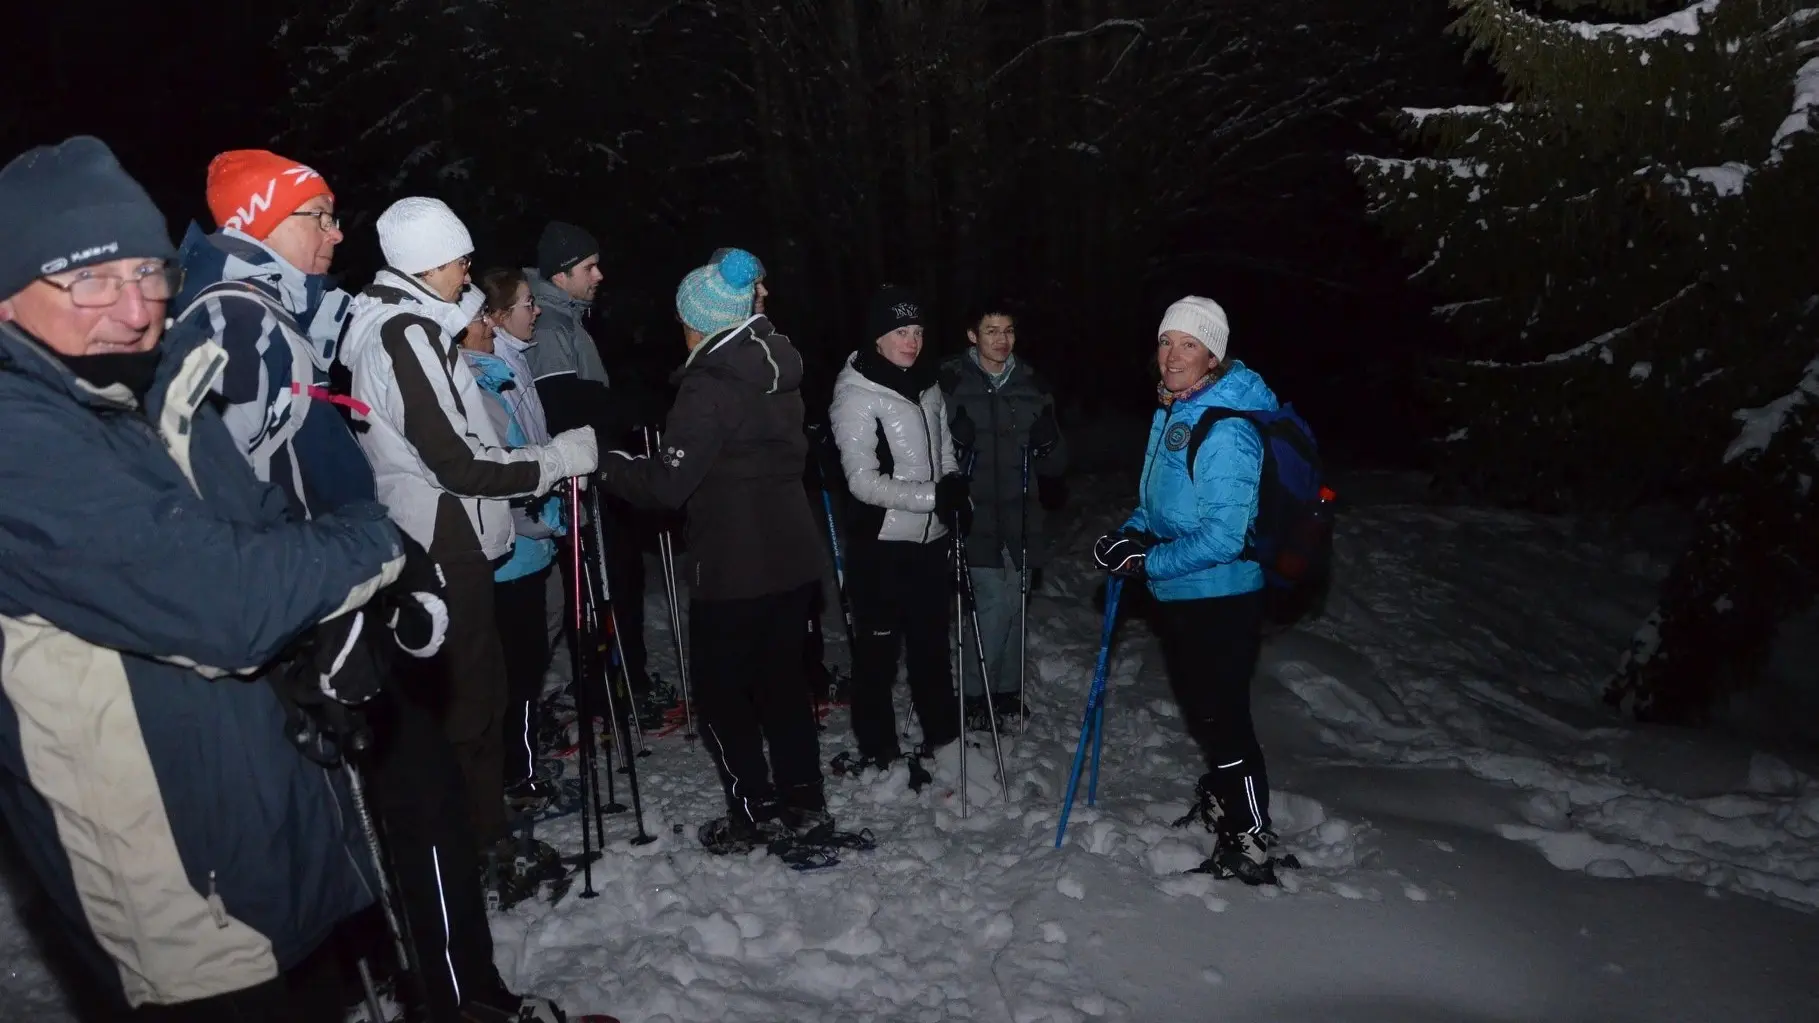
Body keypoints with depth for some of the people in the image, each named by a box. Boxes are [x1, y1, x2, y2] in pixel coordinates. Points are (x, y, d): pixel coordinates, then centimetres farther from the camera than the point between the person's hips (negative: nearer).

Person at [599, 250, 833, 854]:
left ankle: (755, 815, 16)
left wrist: (608, 465, -5)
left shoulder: (707, 387, -17)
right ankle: (804, 804, 24)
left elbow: (668, 485, -20)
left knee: (721, 693, 9)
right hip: (795, 559, 8)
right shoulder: (780, 376, 8)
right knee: (783, 681, 17)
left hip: (732, 572, -8)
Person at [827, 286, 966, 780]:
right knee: (878, 649, 5)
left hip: (929, 539, 6)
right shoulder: (856, 395, -13)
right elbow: (863, 481, -18)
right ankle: (878, 750, 21)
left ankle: (943, 735, 33)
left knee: (932, 641, 17)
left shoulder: (927, 385, 8)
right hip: (880, 544, -6)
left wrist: (955, 484, -3)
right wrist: (933, 496, -24)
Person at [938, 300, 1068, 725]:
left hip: (1019, 514, 4)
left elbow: (1054, 466, 8)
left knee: (1014, 603, 12)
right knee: (997, 603, -7)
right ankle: (974, 692, 12)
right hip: (974, 514, -4)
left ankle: (1006, 687, 29)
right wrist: (953, 441, -21)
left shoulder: (1032, 386, 6)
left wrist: (1048, 445, -14)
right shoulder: (950, 381, -5)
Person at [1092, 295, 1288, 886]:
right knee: (1198, 711, 25)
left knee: (1223, 721, 0)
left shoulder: (1226, 431, -25)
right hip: (1176, 595, 10)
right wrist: (1135, 532, -1)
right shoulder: (1172, 410, 6)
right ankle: (1220, 804, 47)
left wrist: (1145, 561, -21)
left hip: (1220, 599, -10)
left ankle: (1252, 849, 16)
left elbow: (1223, 538, -27)